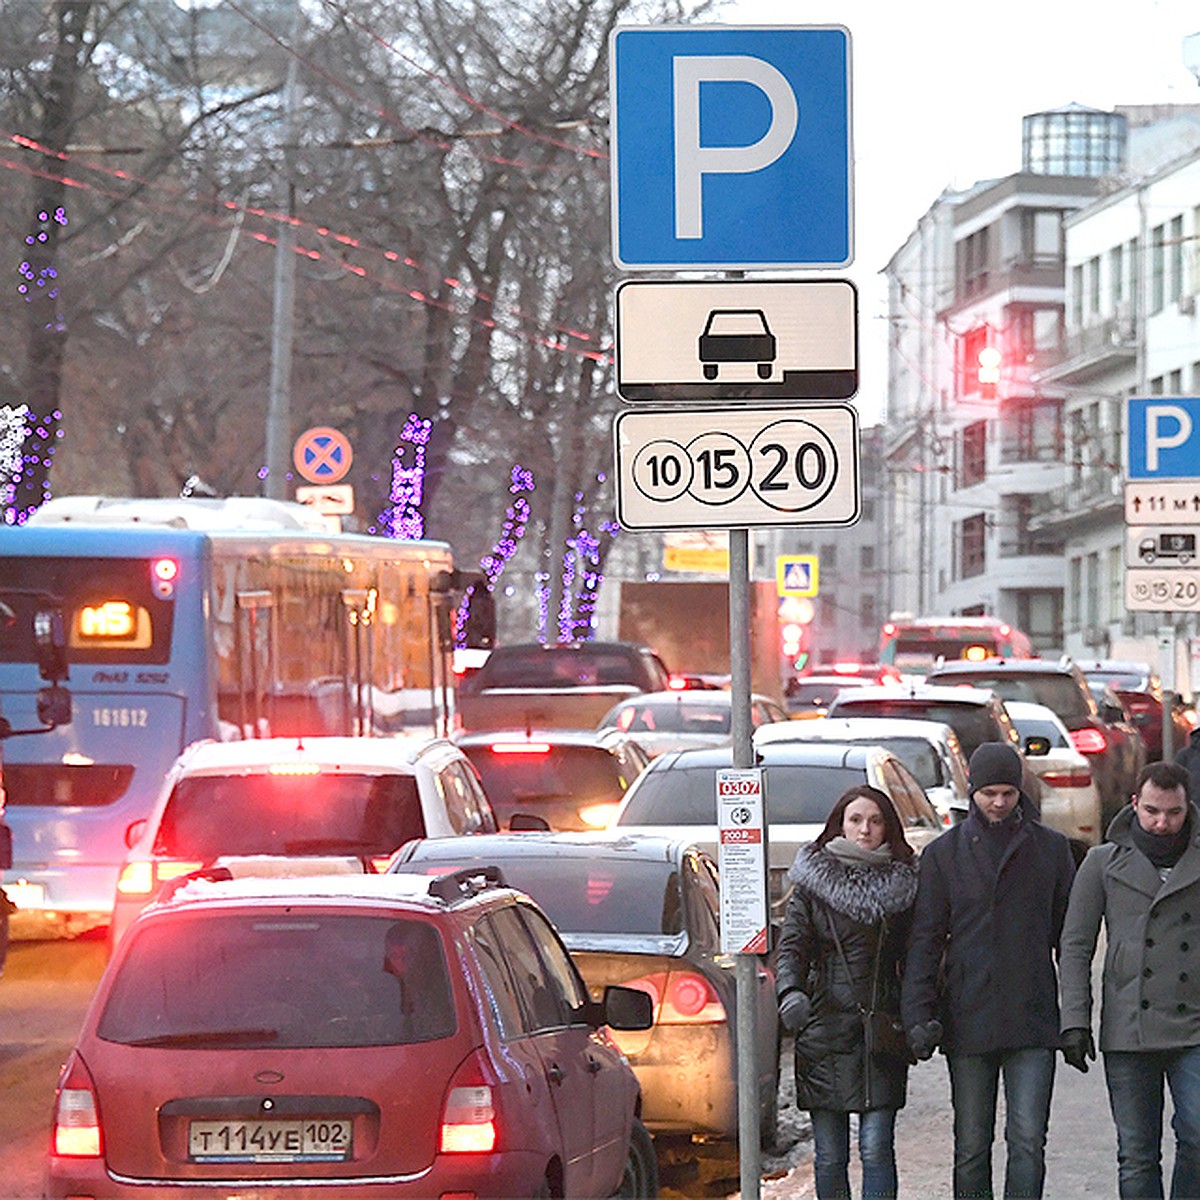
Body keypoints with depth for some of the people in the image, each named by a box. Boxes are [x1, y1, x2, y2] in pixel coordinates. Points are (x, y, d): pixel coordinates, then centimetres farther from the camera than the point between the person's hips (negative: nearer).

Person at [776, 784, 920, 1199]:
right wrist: (790, 992, -22)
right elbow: (791, 947, -2)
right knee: (829, 1156, 4)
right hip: (823, 1031, 0)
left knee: (876, 1147, -8)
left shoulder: (902, 885, 9)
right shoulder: (811, 883, 6)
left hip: (882, 1033, 0)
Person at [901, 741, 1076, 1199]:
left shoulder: (1051, 848, 8)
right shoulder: (943, 854, 6)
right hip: (967, 1020, 0)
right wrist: (919, 1015, -8)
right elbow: (925, 939, 3)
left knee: (1029, 1140, -9)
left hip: (1033, 1020, 0)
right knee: (971, 1148, 6)